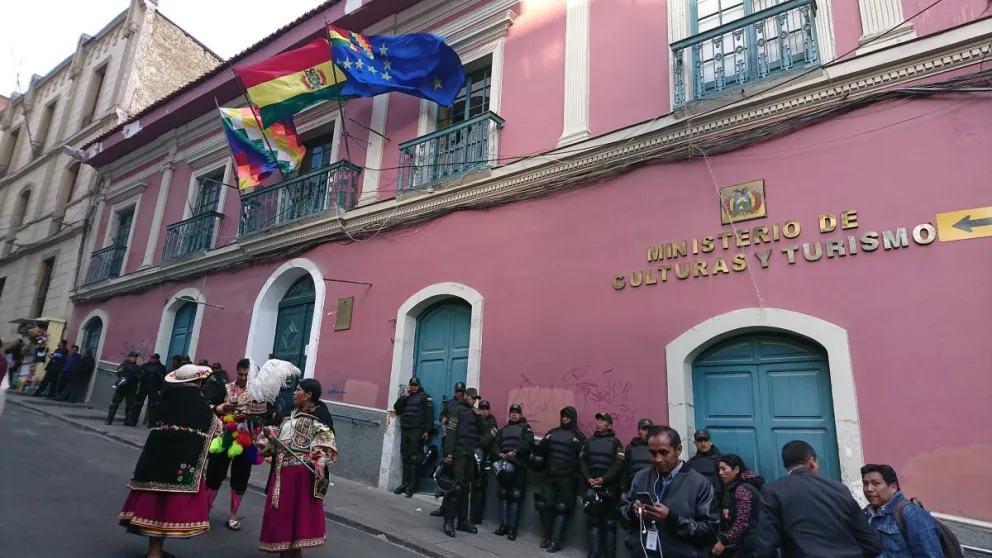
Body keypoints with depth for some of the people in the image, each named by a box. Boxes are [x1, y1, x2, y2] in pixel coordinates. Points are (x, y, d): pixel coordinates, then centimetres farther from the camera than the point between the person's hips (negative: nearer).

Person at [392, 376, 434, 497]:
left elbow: (429, 414, -4)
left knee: (414, 458, -6)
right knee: (405, 457, 6)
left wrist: (427, 430, -12)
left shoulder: (425, 397, 4)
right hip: (405, 430, 5)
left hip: (417, 431, -5)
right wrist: (404, 396, -1)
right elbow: (396, 408, 8)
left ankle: (411, 486, -4)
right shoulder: (405, 397, 20)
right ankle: (405, 483, 12)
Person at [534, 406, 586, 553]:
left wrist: (577, 445, -22)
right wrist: (545, 441, -8)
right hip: (549, 475, 4)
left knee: (561, 508, -2)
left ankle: (555, 541, 3)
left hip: (567, 478, -4)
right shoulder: (552, 432, 13)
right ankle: (548, 536, 19)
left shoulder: (579, 436, 3)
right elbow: (540, 451, 10)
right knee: (544, 505, 3)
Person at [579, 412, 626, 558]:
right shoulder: (589, 441, 16)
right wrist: (588, 478, -9)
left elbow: (619, 464, -5)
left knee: (609, 521, 0)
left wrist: (603, 479, -15)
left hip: (609, 486, -3)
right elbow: (582, 461, 8)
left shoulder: (615, 442, 6)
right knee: (593, 520, 0)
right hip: (591, 485, 3)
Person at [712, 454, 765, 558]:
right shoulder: (746, 485, 12)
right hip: (754, 540, 10)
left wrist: (723, 541, -20)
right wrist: (729, 511, 2)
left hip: (749, 543, -10)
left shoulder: (742, 489, -18)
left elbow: (742, 522, -23)